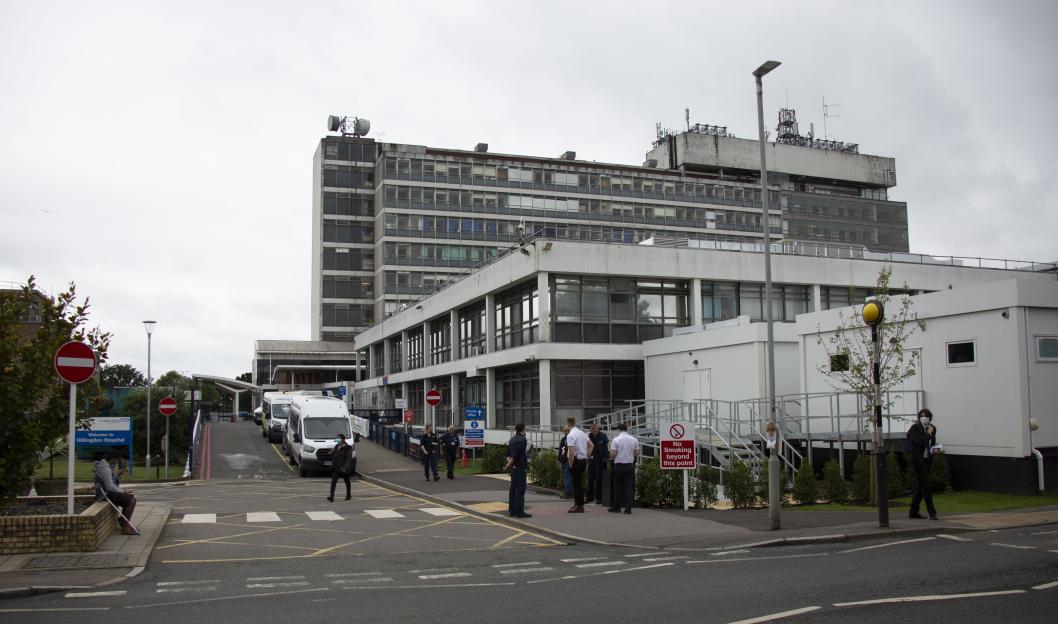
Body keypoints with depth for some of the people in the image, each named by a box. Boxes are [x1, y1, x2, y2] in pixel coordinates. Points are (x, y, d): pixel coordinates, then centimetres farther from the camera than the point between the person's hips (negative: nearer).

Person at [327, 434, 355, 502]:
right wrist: (332, 465, 11)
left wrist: (345, 467, -24)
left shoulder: (348, 448, -10)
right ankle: (331, 497, -17)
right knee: (333, 481, -10)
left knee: (347, 482, 12)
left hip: (344, 469, -5)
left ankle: (349, 495, 30)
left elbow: (349, 459, -17)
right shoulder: (336, 447, 9)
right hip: (336, 468, 5)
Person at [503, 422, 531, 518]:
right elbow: (517, 455, -18)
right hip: (520, 467, -9)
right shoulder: (522, 440, -13)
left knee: (513, 488, 12)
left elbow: (508, 453, 13)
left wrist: (509, 462, 1)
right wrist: (509, 465, -12)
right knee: (520, 489, -8)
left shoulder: (512, 439, 15)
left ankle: (512, 510, 15)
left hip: (513, 467, 9)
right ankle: (519, 511, -10)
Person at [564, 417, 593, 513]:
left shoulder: (570, 435, -16)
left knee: (577, 483, -2)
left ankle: (579, 506, 1)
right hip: (584, 460, 8)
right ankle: (578, 503, 23)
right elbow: (591, 445, 16)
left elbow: (572, 452, -22)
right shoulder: (582, 432, 10)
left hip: (576, 460, -8)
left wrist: (570, 464, -14)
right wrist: (587, 457, 18)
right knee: (579, 483, 16)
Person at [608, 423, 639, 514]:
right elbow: (637, 453, 6)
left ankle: (616, 507, 14)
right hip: (630, 465, 3)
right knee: (629, 487, 3)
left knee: (618, 487, 8)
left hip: (619, 465, -2)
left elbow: (613, 454, -12)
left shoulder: (616, 439, -9)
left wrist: (611, 447, 8)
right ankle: (628, 508, -1)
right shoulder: (634, 440, 3)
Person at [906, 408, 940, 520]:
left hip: (927, 460, 7)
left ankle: (913, 512, 17)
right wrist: (928, 434, -13)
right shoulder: (915, 428, -10)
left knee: (921, 486, 10)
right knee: (925, 486, -9)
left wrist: (935, 450, 1)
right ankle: (932, 512, -8)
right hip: (917, 459, -7)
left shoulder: (932, 428, 10)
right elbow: (920, 441, -24)